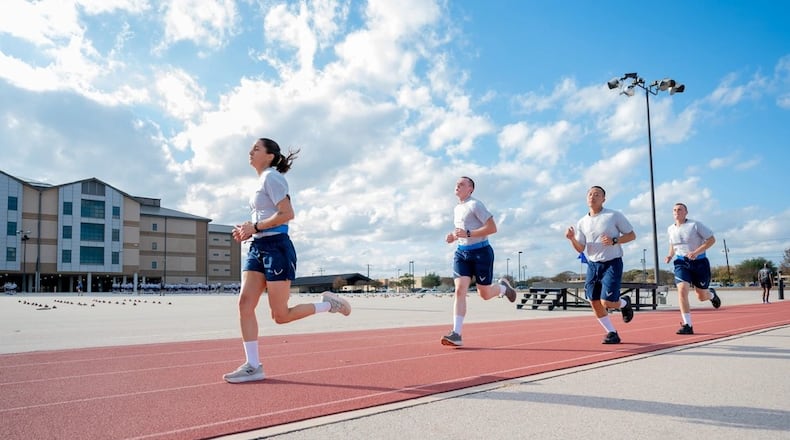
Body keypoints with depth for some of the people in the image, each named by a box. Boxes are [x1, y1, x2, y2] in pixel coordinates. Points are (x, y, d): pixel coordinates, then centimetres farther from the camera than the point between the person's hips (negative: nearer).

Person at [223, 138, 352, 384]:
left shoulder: (271, 177, -9)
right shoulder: (261, 180, 19)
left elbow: (287, 214, -20)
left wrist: (254, 227, -17)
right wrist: (247, 230, 9)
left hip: (276, 247, -9)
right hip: (257, 247, 9)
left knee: (280, 315, -5)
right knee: (244, 303, -2)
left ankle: (329, 304, 14)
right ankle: (252, 366, 3)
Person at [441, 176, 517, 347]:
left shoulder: (475, 205, -9)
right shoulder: (456, 209, 16)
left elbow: (492, 227, -16)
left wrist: (467, 234, -23)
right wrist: (454, 237, 8)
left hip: (480, 252, -6)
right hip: (461, 252, 6)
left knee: (484, 294, 4)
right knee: (459, 290, -11)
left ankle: (503, 286, 39)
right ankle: (456, 334, -15)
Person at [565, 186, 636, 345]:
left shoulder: (614, 215, -6)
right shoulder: (581, 223, 6)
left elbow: (632, 235, -2)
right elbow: (581, 249, 6)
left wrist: (614, 241, -19)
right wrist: (572, 238, -14)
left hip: (612, 264, -5)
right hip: (592, 265, 5)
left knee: (606, 302, -12)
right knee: (594, 303, 2)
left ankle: (625, 303, 23)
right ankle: (612, 333, 21)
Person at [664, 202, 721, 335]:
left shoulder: (695, 225, -9)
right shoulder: (670, 229, 6)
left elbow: (711, 239, -9)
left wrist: (696, 252, -21)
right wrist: (670, 255, 4)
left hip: (699, 262, -3)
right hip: (681, 262, 3)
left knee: (702, 296, 7)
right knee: (682, 290, -19)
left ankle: (712, 294, 48)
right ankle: (687, 325, -15)